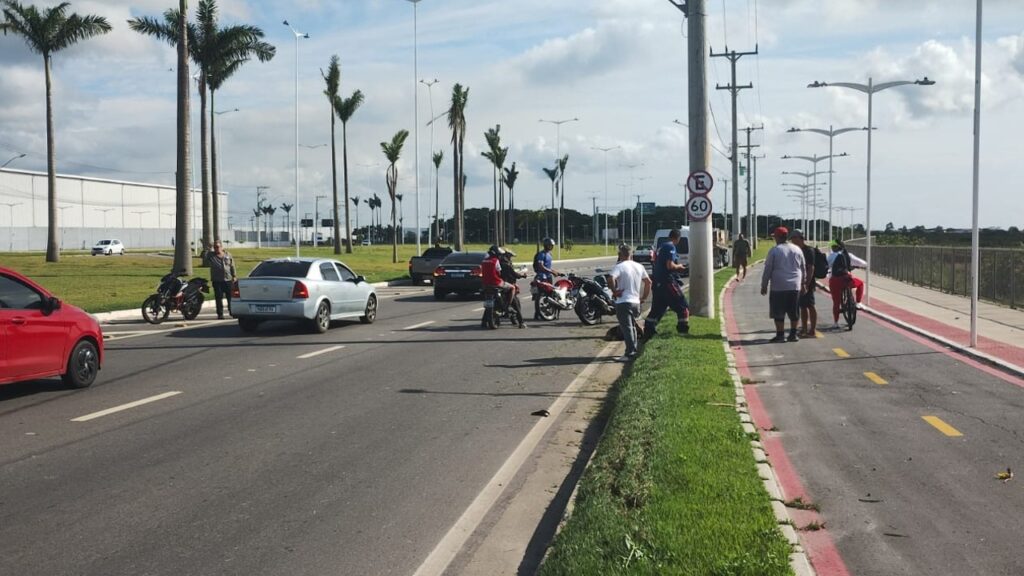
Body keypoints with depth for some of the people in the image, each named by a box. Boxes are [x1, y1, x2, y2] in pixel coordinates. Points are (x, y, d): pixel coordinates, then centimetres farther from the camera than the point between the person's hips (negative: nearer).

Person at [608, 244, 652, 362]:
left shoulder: (619, 267, -10)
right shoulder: (639, 267, 10)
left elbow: (611, 279, -27)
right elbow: (648, 282, 17)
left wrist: (614, 291, -13)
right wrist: (644, 297, 22)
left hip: (623, 302, -6)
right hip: (636, 302, 7)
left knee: (627, 328, -6)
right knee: (632, 327, 20)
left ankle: (630, 353, -10)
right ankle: (634, 350, 25)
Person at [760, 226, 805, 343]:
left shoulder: (774, 250, -5)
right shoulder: (797, 250, 10)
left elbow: (768, 269, -4)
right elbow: (803, 269, 15)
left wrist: (764, 285, 2)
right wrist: (802, 284, 25)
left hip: (779, 286, -5)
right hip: (795, 286, 5)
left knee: (778, 312, 0)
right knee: (793, 312, 11)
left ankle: (780, 335, -1)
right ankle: (793, 334, 14)